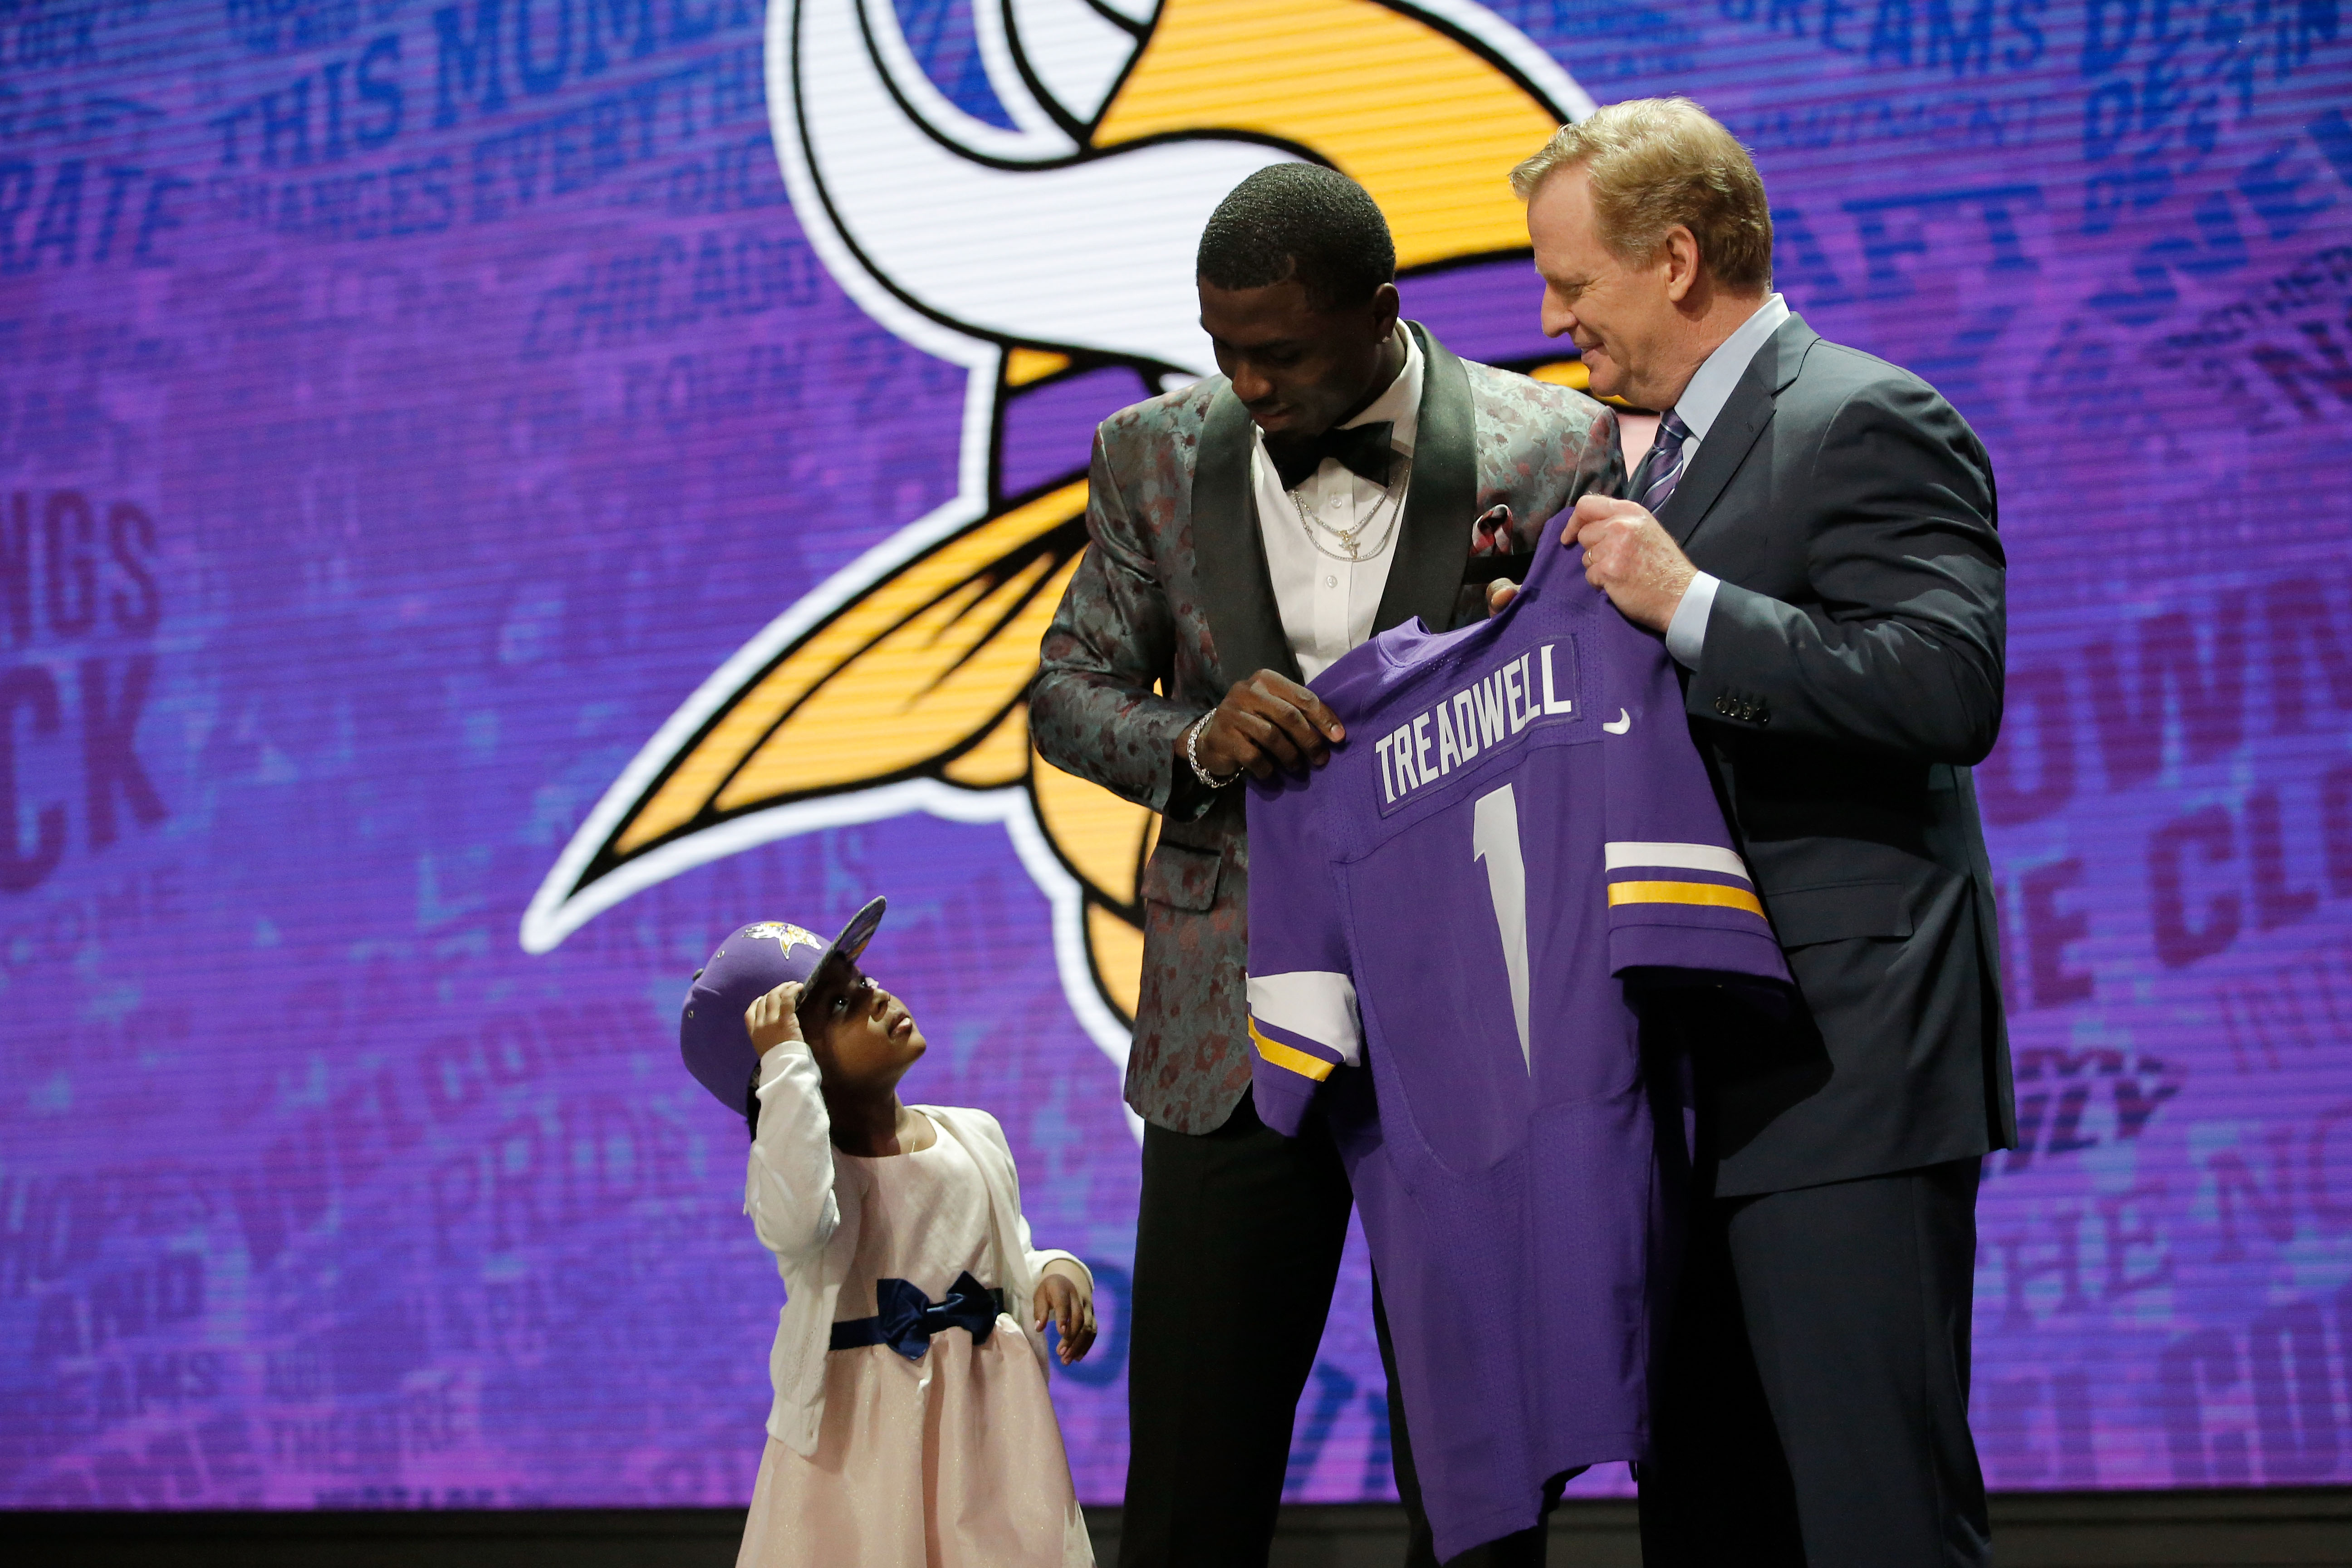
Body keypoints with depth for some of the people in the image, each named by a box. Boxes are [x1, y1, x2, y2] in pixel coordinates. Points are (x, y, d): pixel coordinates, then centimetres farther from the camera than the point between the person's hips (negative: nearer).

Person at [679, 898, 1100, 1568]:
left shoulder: (975, 1137, 7)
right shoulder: (801, 1162, -12)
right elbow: (796, 1221, -36)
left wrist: (1056, 1274, -7)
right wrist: (785, 1061, -33)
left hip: (985, 1412, 5)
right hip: (862, 1432, -5)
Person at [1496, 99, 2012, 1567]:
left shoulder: (1868, 424, -10)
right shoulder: (1679, 447, 19)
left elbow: (1951, 689, -22)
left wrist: (1688, 603, -23)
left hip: (1842, 1061, -10)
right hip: (1708, 1066, 10)